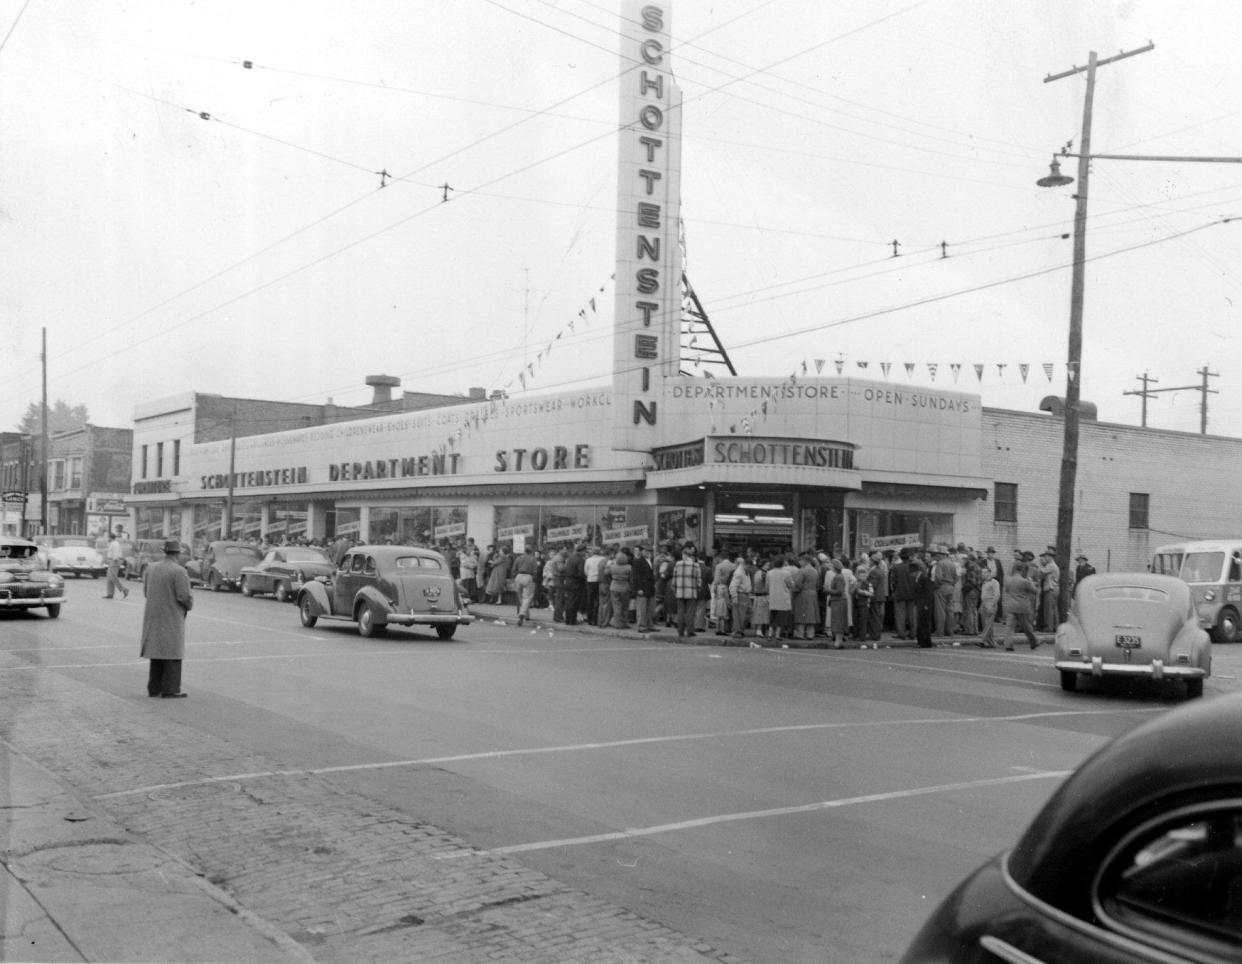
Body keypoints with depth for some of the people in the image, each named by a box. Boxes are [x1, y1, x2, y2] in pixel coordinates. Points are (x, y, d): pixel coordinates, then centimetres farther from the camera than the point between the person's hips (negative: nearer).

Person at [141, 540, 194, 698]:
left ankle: (154, 688, 15)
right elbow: (184, 596, -17)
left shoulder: (150, 569, 5)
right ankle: (169, 690, -2)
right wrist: (189, 605, 4)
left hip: (153, 617, 6)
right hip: (171, 619, -6)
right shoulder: (179, 571, -15)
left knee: (157, 651, 14)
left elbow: (146, 592, 9)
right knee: (172, 654, -1)